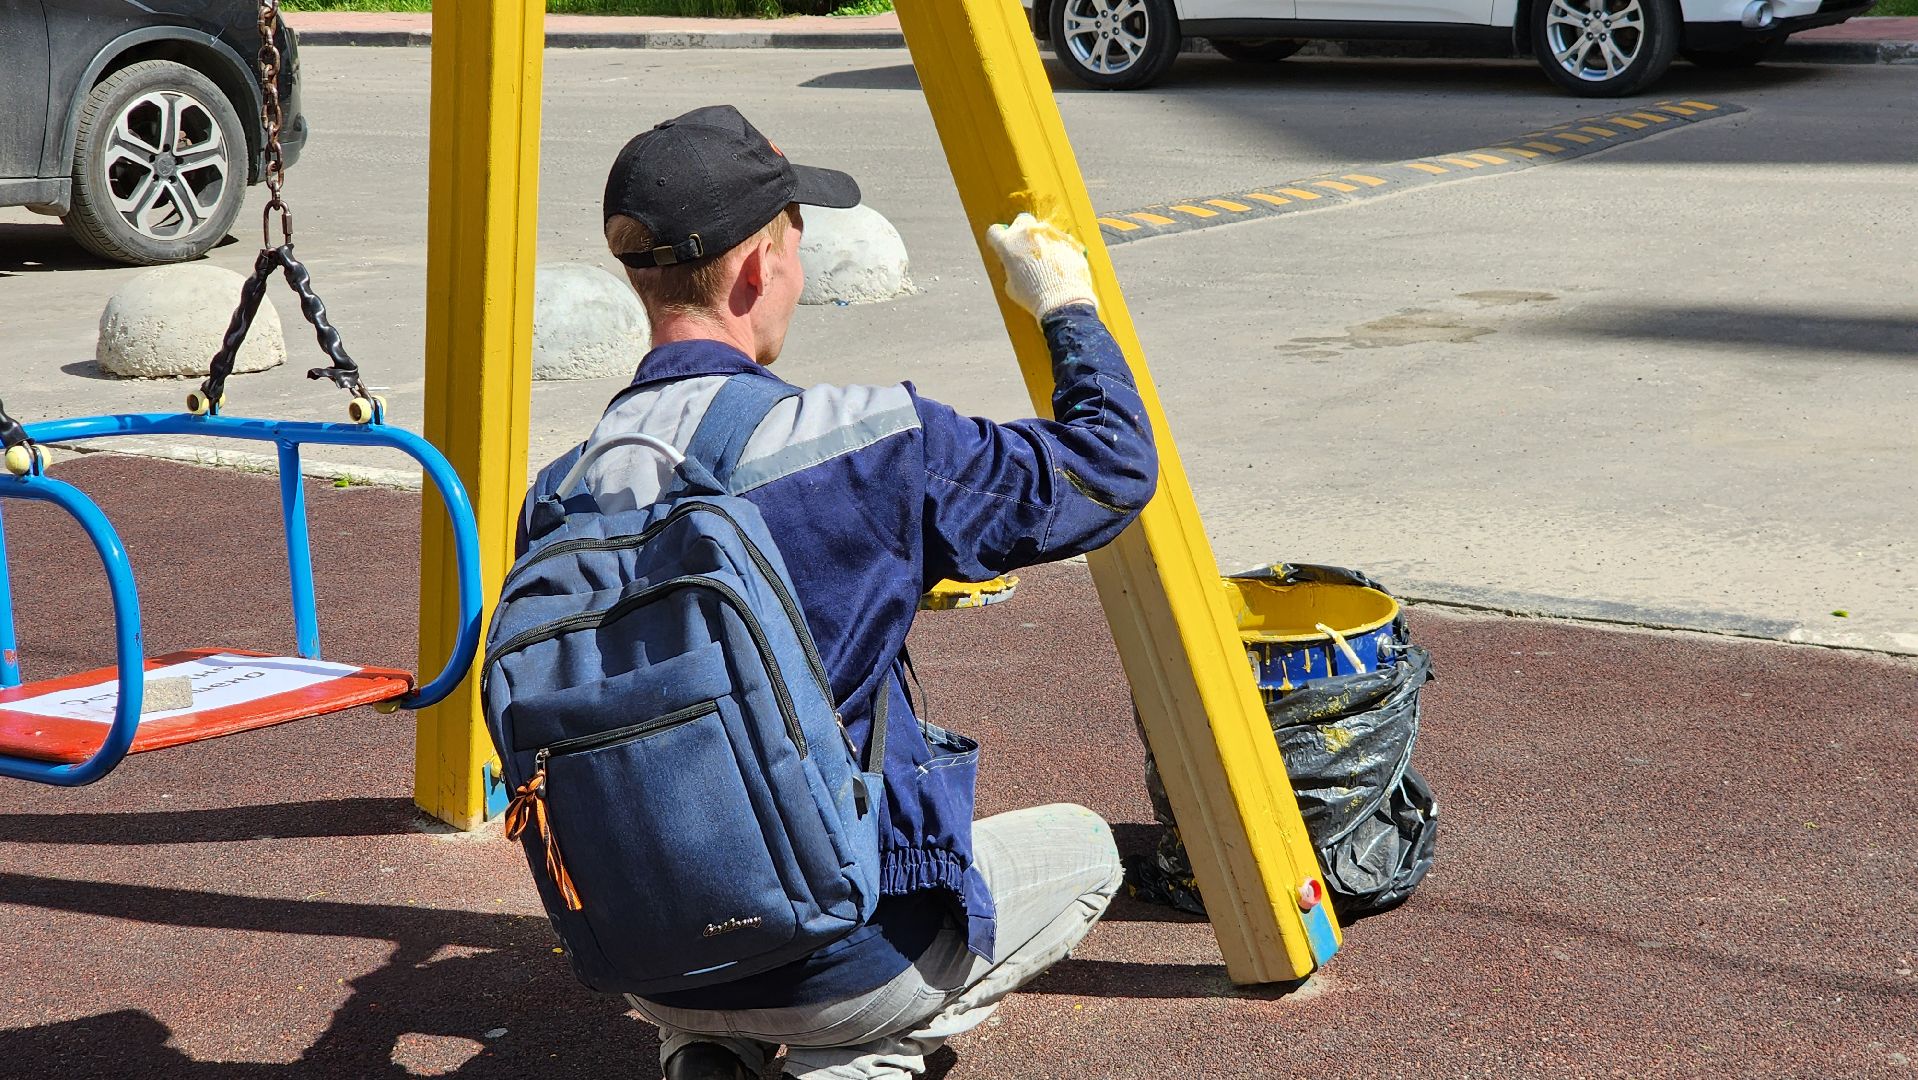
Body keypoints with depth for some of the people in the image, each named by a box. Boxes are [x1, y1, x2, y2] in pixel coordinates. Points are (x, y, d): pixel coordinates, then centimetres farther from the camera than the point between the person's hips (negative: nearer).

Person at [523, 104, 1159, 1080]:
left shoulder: (562, 496, -3)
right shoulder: (867, 445, -18)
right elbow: (1111, 469, -6)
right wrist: (1069, 307, 11)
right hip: (837, 956, -5)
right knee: (1082, 851, 22)